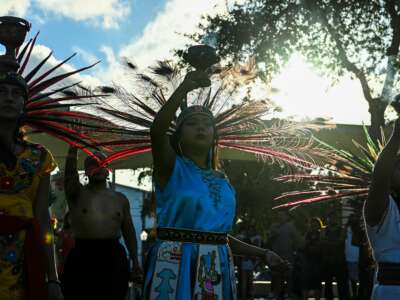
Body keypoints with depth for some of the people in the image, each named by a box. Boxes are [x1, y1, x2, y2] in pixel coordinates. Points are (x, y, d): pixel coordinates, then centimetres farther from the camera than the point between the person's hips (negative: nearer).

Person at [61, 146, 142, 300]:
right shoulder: (77, 194, 4)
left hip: (113, 256, 3)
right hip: (82, 256, -2)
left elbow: (128, 231, 13)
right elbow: (70, 171, -14)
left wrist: (135, 262, 9)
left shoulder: (120, 199, 11)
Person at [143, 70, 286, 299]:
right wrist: (185, 87, -29)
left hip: (216, 268, 5)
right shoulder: (171, 167, 0)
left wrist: (263, 253, 14)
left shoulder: (223, 182, 14)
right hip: (177, 265, -5)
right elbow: (157, 130, -22)